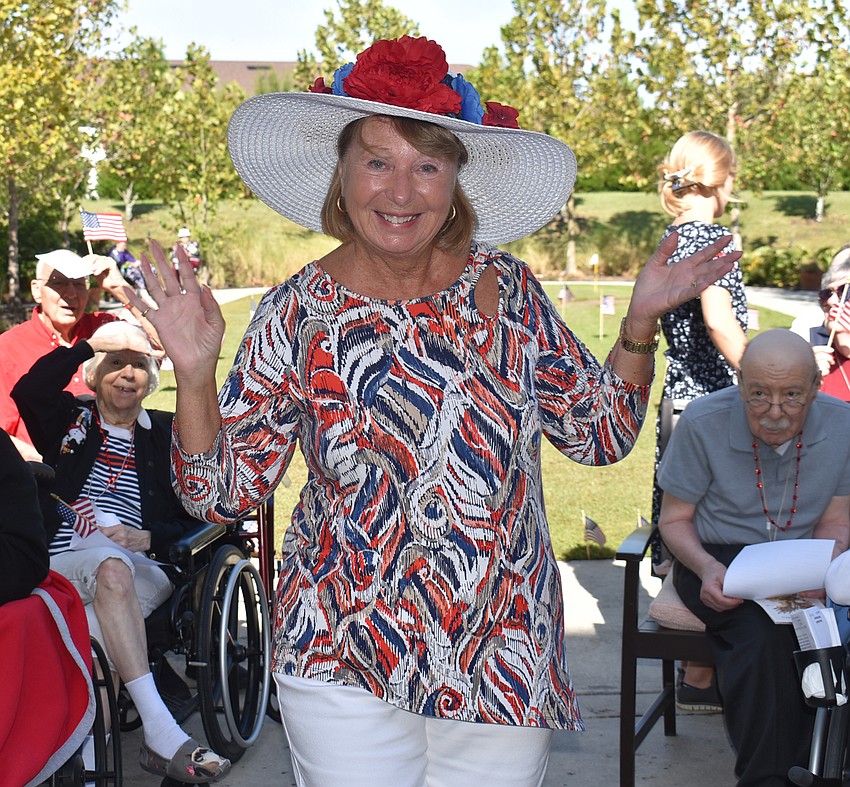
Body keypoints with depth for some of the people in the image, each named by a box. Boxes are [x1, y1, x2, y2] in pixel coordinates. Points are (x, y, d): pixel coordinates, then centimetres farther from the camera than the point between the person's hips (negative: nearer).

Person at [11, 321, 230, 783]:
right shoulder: (68, 419, 21)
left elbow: (193, 519, 13)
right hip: (60, 567, -1)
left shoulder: (166, 434, 21)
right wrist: (91, 343, 1)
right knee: (112, 567, -37)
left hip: (142, 570, 1)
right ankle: (161, 731, -44)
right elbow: (28, 391, -3)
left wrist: (147, 538, -8)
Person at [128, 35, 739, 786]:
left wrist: (640, 322, -7)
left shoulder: (507, 288, -2)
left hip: (503, 662, 2)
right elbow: (223, 492, -5)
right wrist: (195, 374, -19)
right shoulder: (297, 314, -7)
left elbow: (603, 435, 5)